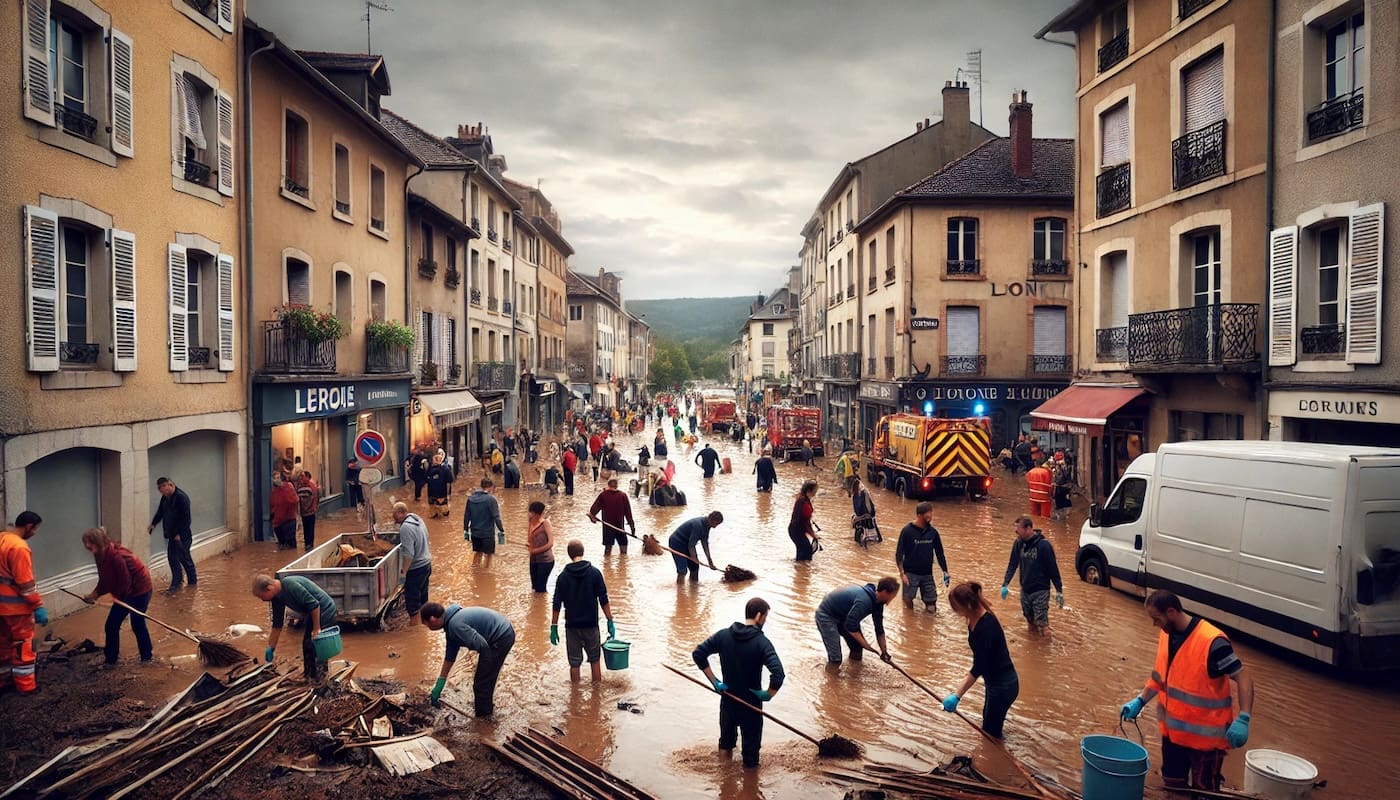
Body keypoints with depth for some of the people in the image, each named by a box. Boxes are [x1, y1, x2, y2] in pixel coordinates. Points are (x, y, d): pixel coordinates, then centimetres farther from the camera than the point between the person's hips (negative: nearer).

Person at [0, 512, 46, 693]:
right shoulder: (19, 547, -23)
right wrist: (38, 606, -18)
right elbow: (25, 583, -23)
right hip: (16, 606, -8)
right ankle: (26, 685, 9)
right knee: (23, 645, 2)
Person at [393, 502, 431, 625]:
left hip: (416, 568, -9)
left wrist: (403, 572, -24)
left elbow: (408, 554, -28)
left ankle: (414, 620, 15)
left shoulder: (405, 528, -25)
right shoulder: (416, 518, 4)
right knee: (422, 593, 22)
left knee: (411, 596, 5)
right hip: (426, 564, 9)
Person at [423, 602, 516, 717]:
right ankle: (485, 704, 47)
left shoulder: (455, 625, -21)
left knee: (482, 682, 4)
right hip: (505, 631, 10)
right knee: (485, 677, 27)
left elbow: (482, 645, -25)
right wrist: (439, 685, 19)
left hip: (501, 638, -10)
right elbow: (450, 656, 17)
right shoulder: (451, 621, 11)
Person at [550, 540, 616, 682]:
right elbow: (604, 601, -6)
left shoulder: (563, 576, -4)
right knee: (595, 660, 15)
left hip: (572, 626, 0)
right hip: (591, 625, 0)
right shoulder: (594, 573, -6)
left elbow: (557, 604, -3)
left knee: (574, 663, 9)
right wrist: (610, 622, 0)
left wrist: (554, 627, 3)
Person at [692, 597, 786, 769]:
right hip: (751, 703, -4)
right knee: (751, 740, 17)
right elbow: (778, 674, -32)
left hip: (727, 698, 4)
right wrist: (768, 695, -15)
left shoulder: (723, 635, -9)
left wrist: (714, 681, -4)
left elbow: (698, 654, -7)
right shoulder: (761, 642, -22)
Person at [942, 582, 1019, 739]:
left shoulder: (986, 626, -30)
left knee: (990, 732, 1)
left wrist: (956, 695, -35)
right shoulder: (974, 619, -3)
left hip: (1003, 685, -9)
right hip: (995, 682, 9)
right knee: (989, 724, 21)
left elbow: (978, 667, -32)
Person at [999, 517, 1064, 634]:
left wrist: (1059, 590, -11)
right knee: (1031, 623, 15)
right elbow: (1013, 564, 6)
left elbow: (1053, 568, -12)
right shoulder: (1019, 543, -2)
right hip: (1025, 590, 5)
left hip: (1040, 591, -5)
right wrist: (1005, 584, -2)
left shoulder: (1043, 545, -17)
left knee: (1042, 624, -6)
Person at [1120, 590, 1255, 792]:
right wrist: (1140, 701, 7)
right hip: (1173, 730, 7)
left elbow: (1244, 678, -23)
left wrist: (1242, 719, -33)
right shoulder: (1166, 635, 0)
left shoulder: (1212, 642, -25)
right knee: (1172, 784, 19)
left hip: (1204, 735, -7)